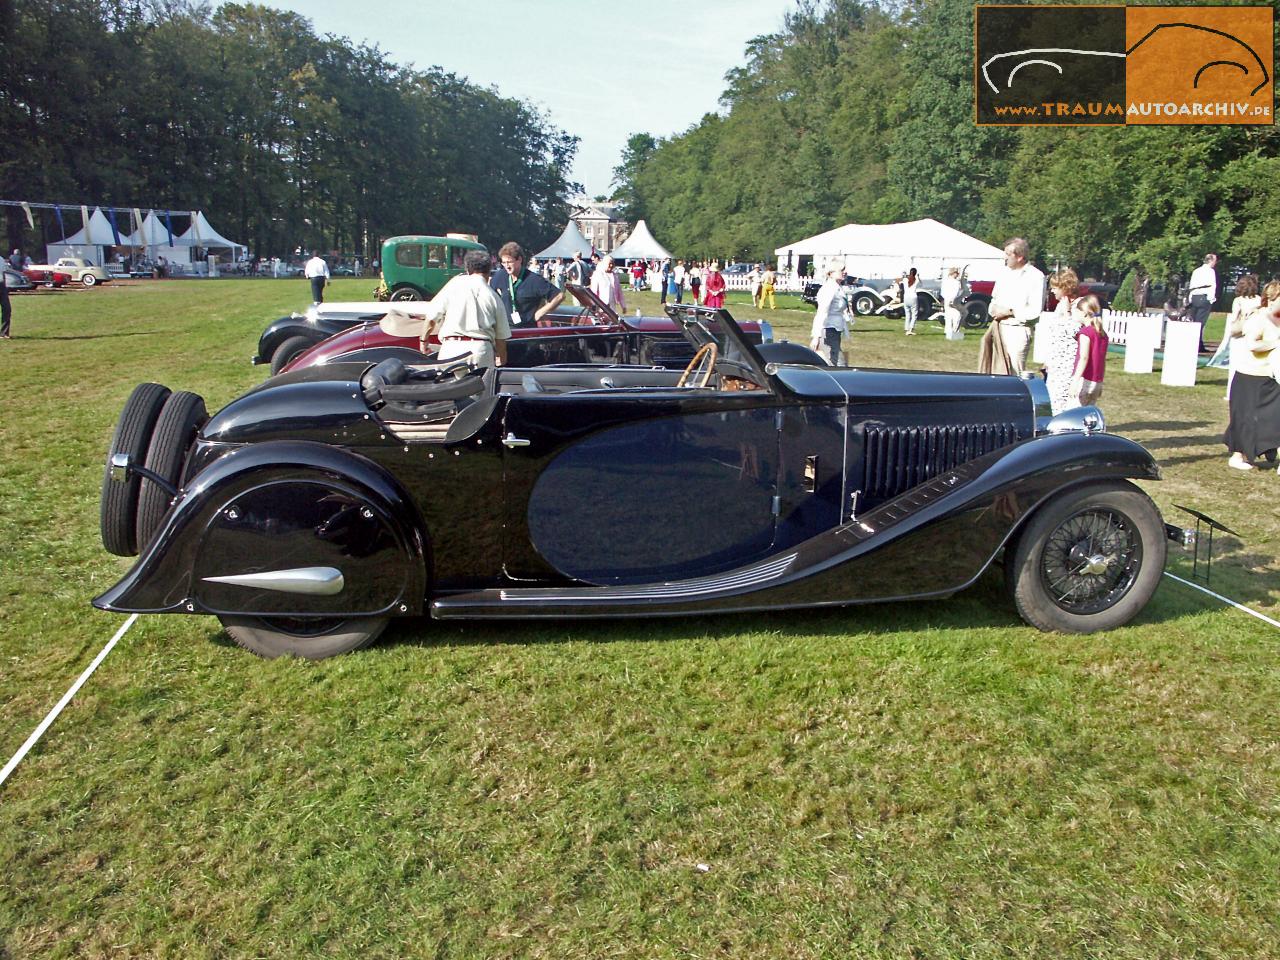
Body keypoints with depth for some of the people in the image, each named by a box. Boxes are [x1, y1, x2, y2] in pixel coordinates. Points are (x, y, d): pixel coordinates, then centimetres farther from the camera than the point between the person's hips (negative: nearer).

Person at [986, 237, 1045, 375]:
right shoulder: (1004, 272, 13)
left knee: (1015, 372, -7)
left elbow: (1035, 311, -11)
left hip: (1018, 330, -6)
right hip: (999, 326, 6)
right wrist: (993, 310, 2)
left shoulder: (1035, 277, -7)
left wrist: (1010, 311, -11)